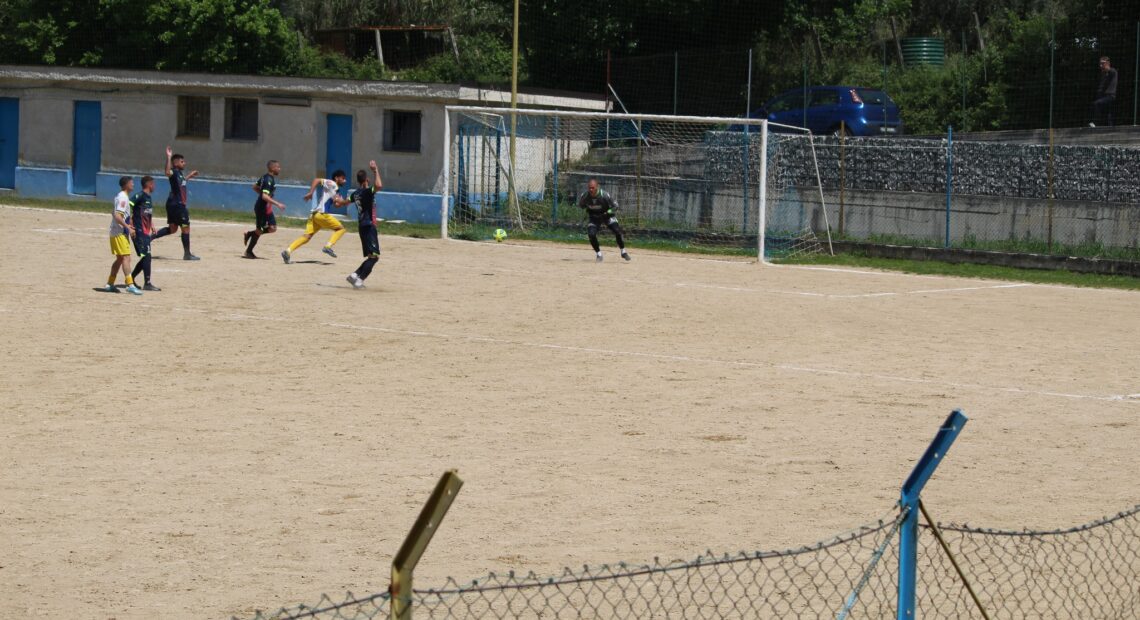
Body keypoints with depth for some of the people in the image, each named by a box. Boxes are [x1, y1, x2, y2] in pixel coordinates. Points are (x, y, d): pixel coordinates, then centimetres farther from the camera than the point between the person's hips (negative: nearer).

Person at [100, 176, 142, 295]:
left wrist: (126, 225, 23)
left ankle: (110, 284, 18)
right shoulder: (123, 198, -15)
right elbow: (117, 215, -24)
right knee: (126, 257, -13)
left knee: (120, 259, 15)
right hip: (120, 233, -10)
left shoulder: (119, 196, 15)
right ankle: (130, 285, -18)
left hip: (115, 232, 10)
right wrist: (128, 227, -23)